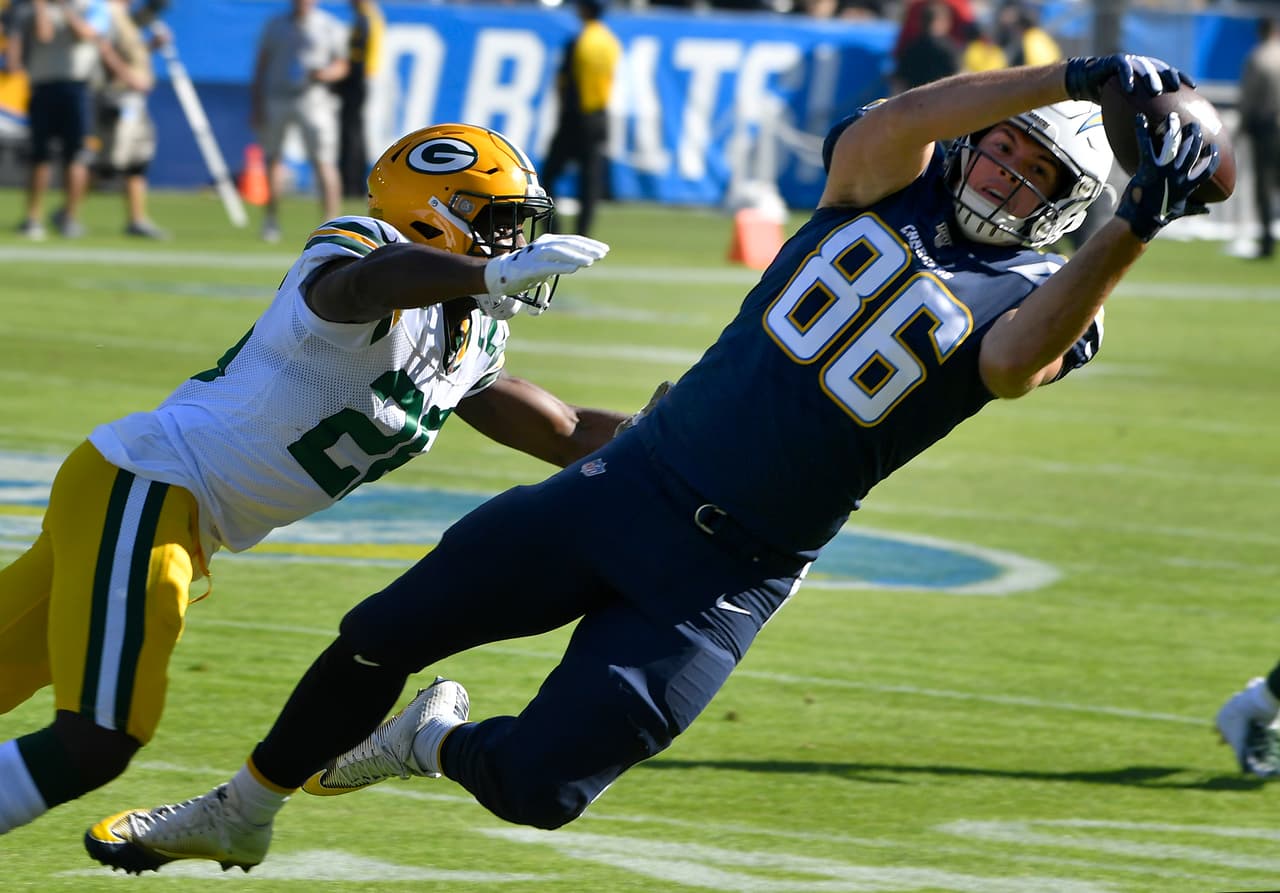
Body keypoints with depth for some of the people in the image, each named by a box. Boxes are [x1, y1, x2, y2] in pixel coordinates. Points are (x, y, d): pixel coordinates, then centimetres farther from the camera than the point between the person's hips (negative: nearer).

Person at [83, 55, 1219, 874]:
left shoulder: (1030, 297, -5)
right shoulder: (887, 185, 2)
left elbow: (1019, 361, -30)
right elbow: (892, 123, -22)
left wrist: (1137, 227, -42)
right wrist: (1069, 75, -33)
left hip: (722, 578, -3)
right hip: (632, 479, 3)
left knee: (533, 788, -12)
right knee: (382, 636, 6)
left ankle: (438, 742, 24)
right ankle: (240, 812, 31)